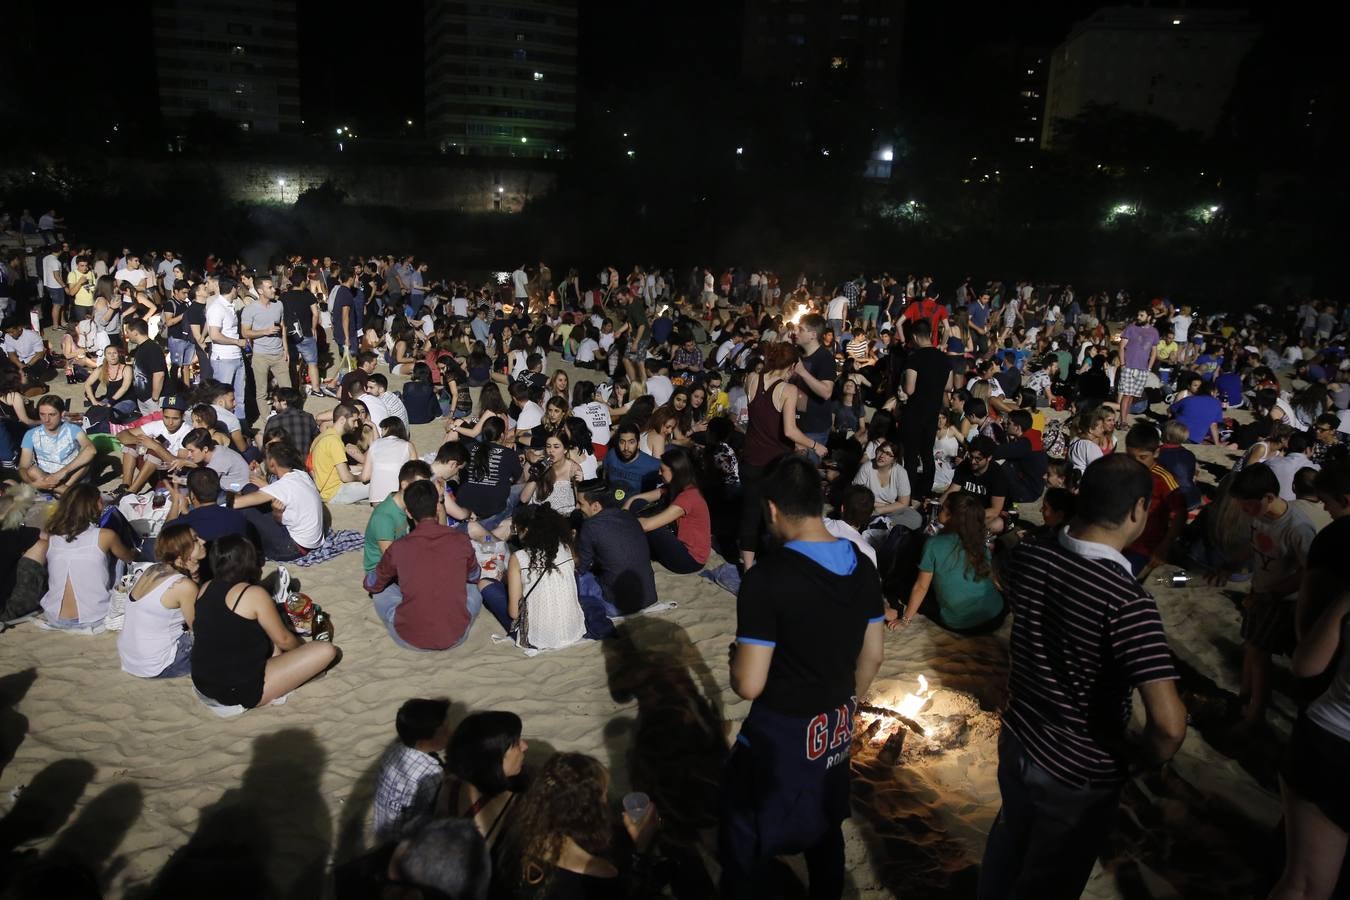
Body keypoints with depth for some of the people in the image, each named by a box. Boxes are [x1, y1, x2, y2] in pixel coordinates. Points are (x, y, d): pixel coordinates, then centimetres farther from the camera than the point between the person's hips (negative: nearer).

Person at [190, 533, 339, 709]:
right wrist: (303, 648, 16)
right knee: (326, 650, -9)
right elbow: (283, 640, -5)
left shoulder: (205, 589, 4)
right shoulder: (254, 594, -16)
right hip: (241, 692, -8)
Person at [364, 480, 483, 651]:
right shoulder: (461, 540, -6)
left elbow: (371, 585, 11)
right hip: (456, 638, 1)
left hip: (409, 640, -1)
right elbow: (473, 577, 15)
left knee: (381, 591, 24)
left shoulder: (398, 548, -8)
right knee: (472, 588, 28)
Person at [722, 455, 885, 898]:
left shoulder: (767, 577, -27)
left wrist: (735, 657, -2)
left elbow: (748, 685, -24)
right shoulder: (862, 566, -6)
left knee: (744, 845, 16)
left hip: (780, 733, -6)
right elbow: (871, 658, 5)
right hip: (836, 728, 6)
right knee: (826, 827, 27)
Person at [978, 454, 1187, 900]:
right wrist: (1140, 754, -14)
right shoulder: (1127, 601, -31)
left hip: (1017, 738, 6)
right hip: (1080, 772, -5)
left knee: (1009, 839, 32)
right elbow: (1169, 723, -35)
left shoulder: (1027, 554, -12)